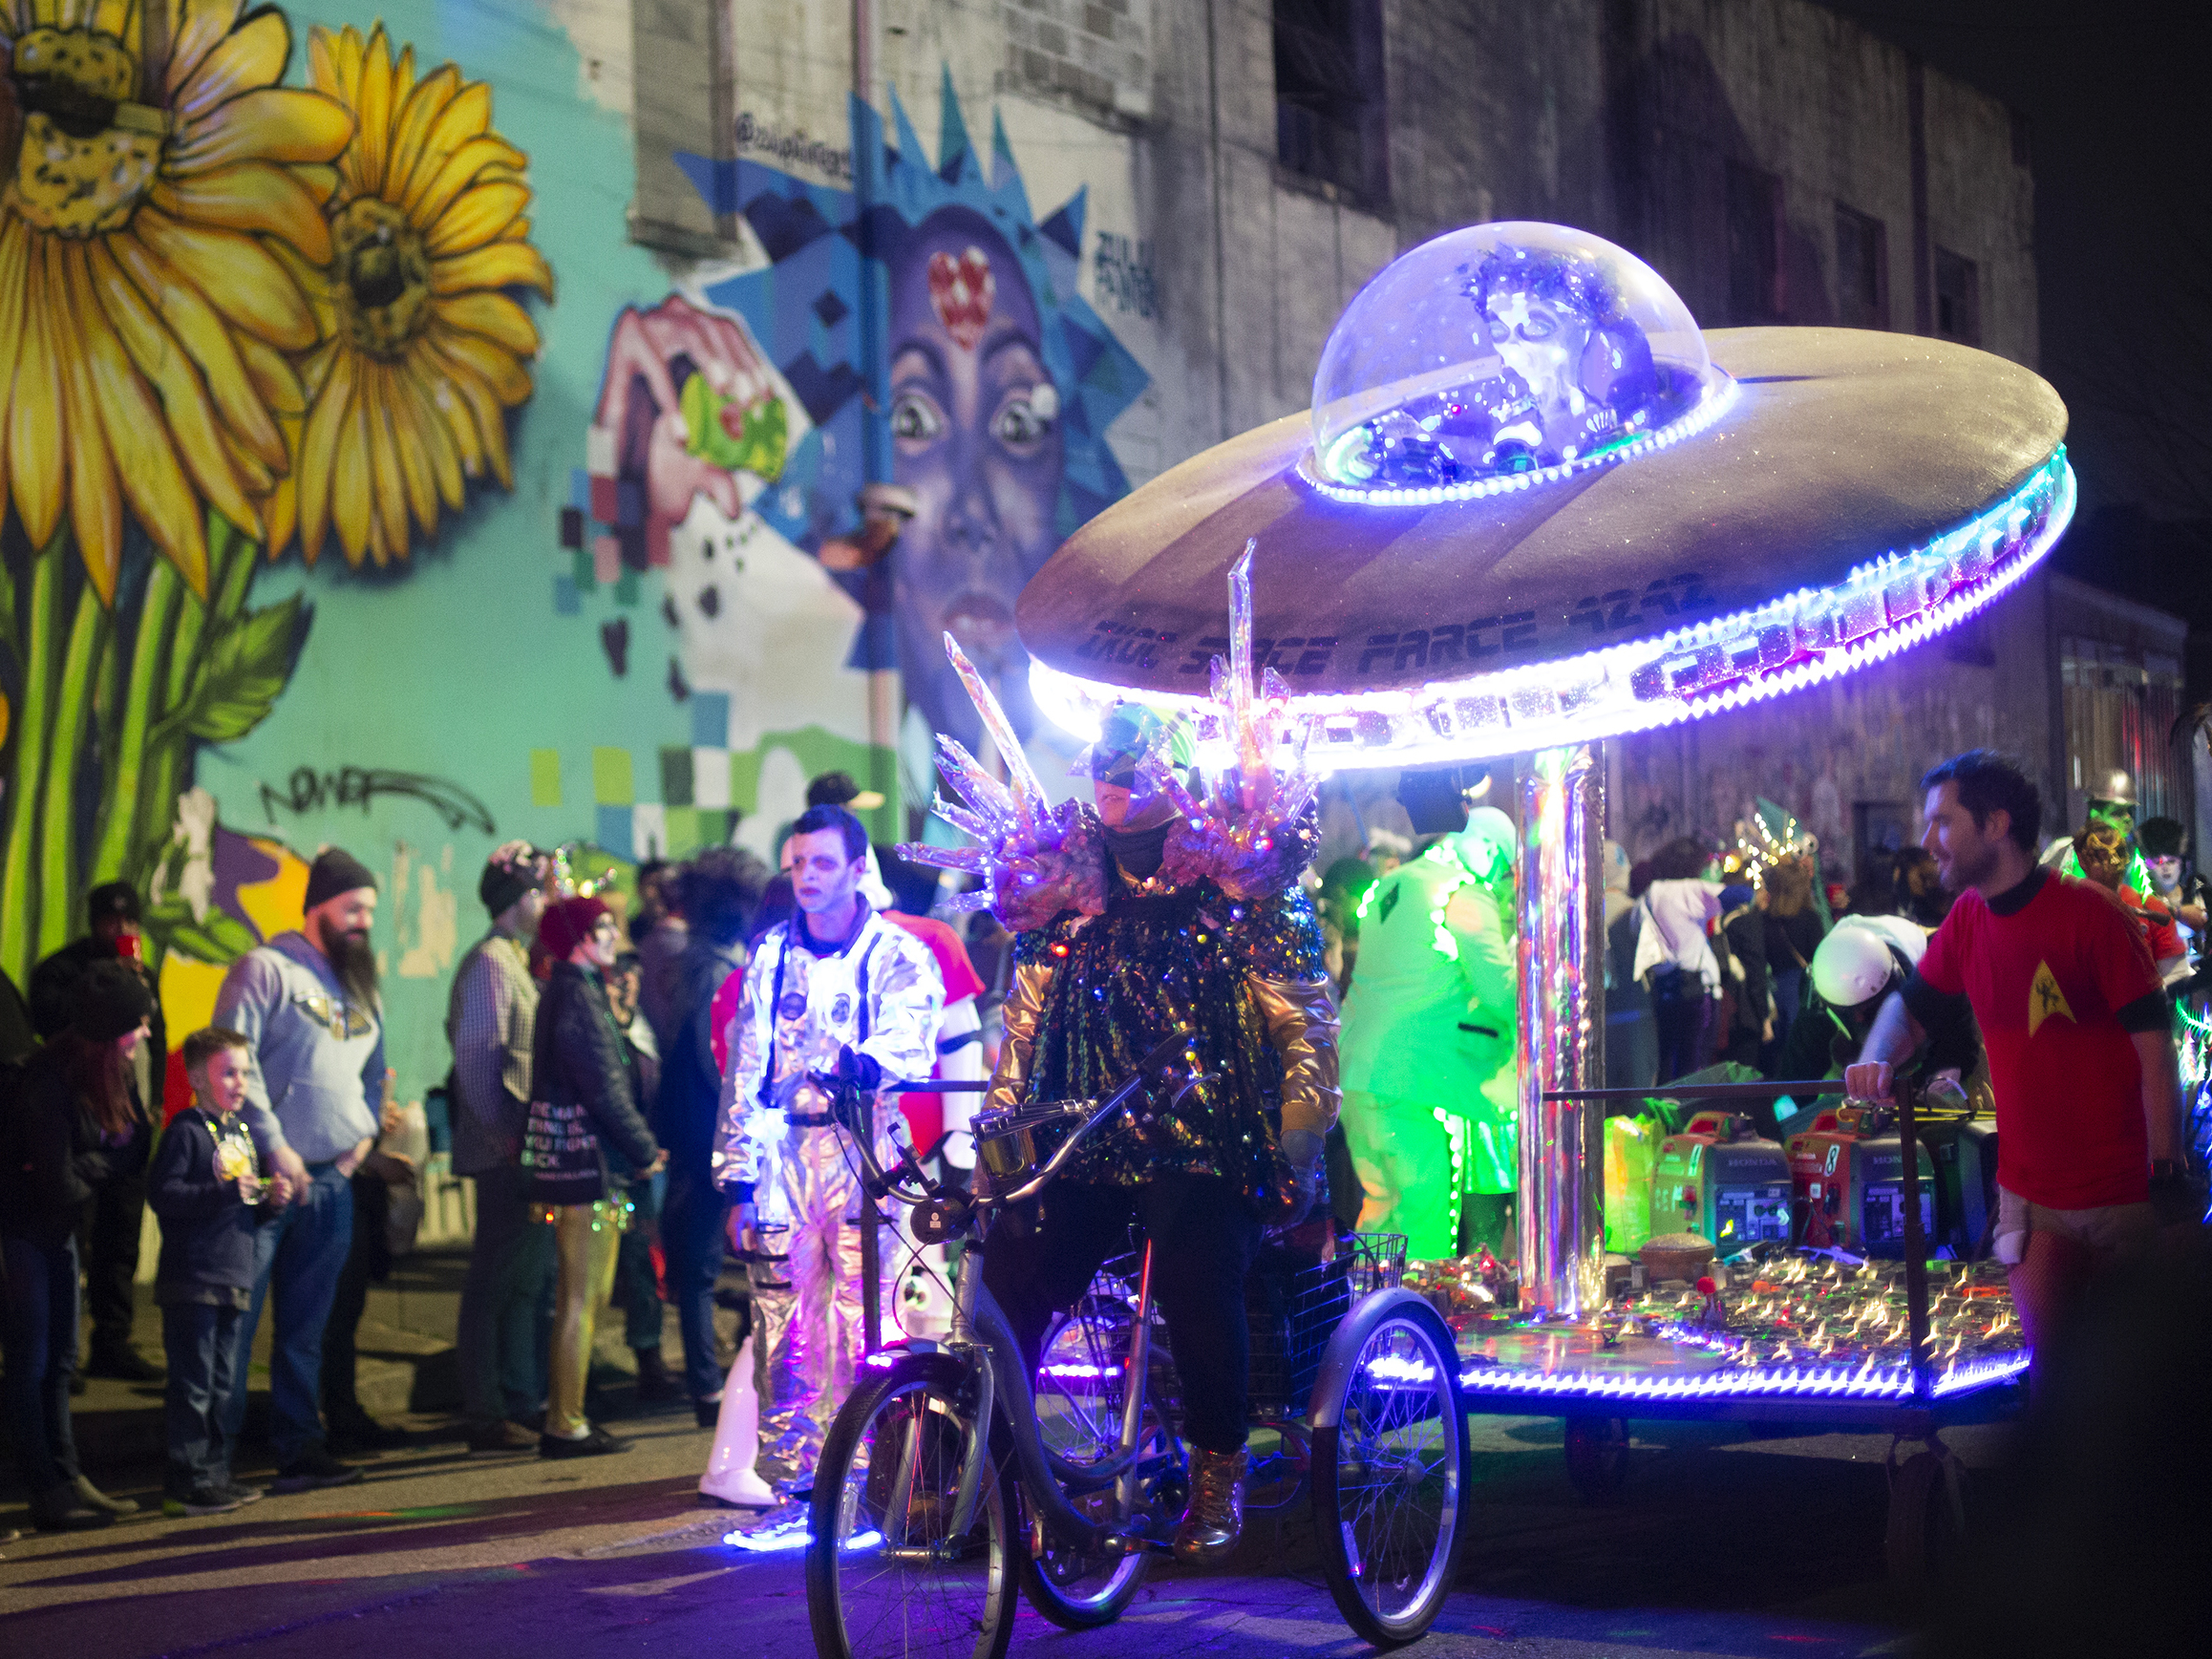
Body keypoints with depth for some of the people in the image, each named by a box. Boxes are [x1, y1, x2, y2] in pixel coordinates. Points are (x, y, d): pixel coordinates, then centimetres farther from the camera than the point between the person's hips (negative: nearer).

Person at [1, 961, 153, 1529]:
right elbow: (62, 1184, -25)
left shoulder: (111, 1072, -1)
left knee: (59, 1359, 14)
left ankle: (68, 1479, 21)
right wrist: (106, 1161, -8)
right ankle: (47, 1493, 2)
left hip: (57, 1227, 9)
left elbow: (134, 1152, -3)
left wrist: (90, 1165, -21)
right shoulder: (49, 1082, -27)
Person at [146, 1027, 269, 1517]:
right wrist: (225, 1193, -26)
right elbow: (163, 1195, -20)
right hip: (191, 1278, -8)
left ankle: (215, 1473, 20)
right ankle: (186, 1482, -2)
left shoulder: (241, 1131, 18)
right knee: (193, 1384, -6)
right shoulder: (186, 1131, -9)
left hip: (233, 1276, 8)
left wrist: (268, 1199, 6)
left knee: (224, 1383, 13)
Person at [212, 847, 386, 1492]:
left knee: (306, 1325, 12)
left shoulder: (359, 985, 17)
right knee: (235, 1319, -5)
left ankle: (299, 1449, 17)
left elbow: (374, 1069, 29)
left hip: (332, 1179, 7)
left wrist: (366, 1131, 12)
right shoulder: (266, 969, -5)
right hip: (268, 1174, -7)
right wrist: (275, 1148, -14)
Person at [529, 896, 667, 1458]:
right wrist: (646, 1152, -8)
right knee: (582, 1301, -5)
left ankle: (563, 1416, 22)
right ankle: (566, 1426, -1)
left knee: (580, 1298, 16)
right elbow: (606, 1090, -17)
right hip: (589, 1167, -10)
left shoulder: (566, 991, 17)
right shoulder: (578, 996, -14)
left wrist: (639, 1146, 13)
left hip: (568, 1167, 10)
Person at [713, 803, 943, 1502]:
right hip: (782, 1156, 3)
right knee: (781, 1331, 1)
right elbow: (744, 1070, 12)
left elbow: (910, 1037, -16)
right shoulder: (770, 956, 13)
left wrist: (865, 1061, -39)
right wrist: (737, 1179, 5)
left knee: (861, 1331, -8)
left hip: (862, 1154, -3)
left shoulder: (898, 957, 3)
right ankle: (790, 1489, 9)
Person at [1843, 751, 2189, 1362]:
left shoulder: (2090, 913, -12)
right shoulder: (1966, 921, 5)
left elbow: (2154, 1044, -14)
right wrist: (1878, 1060, -6)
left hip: (2124, 1195, -5)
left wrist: (2167, 1174, -18)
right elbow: (1910, 1005, 18)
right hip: (2031, 1194, 5)